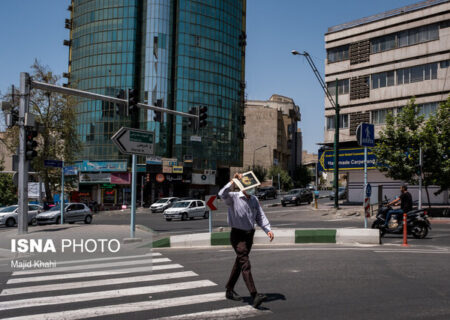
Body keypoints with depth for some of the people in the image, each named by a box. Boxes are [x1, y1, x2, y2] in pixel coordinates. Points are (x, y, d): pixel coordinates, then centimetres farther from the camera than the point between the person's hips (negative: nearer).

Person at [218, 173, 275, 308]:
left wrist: (268, 230, -2)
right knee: (245, 264, -14)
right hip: (238, 235, -7)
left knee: (239, 263, 16)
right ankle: (254, 295, -22)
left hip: (249, 235, 7)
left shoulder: (254, 200, 11)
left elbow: (260, 217, 11)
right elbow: (222, 194, -31)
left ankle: (229, 290, 31)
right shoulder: (233, 198, -10)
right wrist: (233, 181, -35)